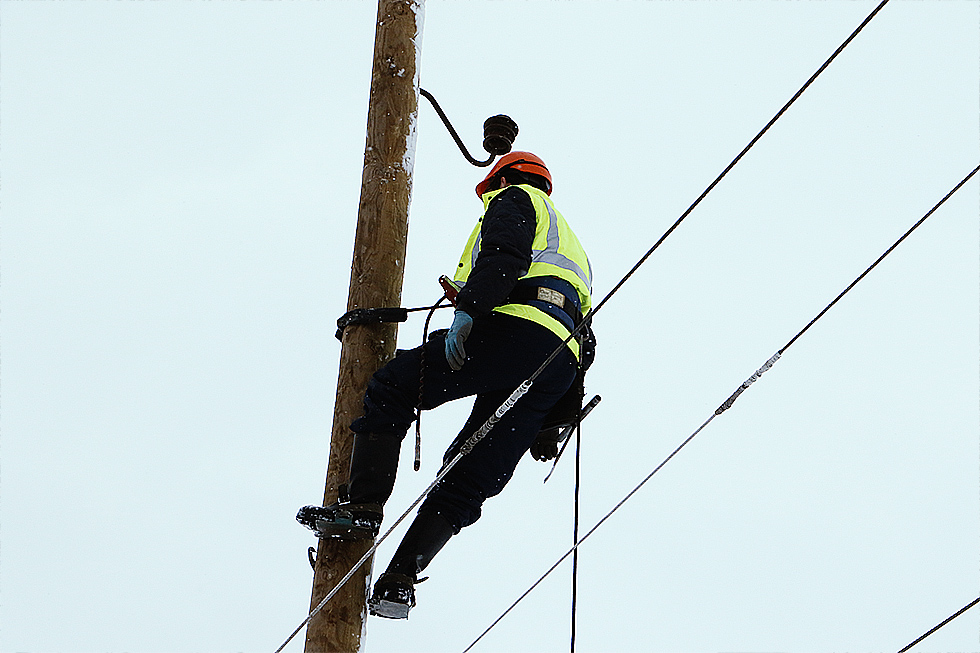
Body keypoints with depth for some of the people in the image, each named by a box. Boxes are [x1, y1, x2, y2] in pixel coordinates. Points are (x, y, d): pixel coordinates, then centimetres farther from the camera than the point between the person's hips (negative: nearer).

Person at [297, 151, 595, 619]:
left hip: (513, 325, -8)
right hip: (561, 363, 8)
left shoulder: (516, 199, 19)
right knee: (469, 481, 5)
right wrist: (552, 422, 29)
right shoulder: (570, 248, 42)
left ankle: (362, 509, -9)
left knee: (390, 389, 3)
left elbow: (504, 255, -7)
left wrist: (468, 308, -21)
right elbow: (584, 344, 33)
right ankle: (400, 577, -4)